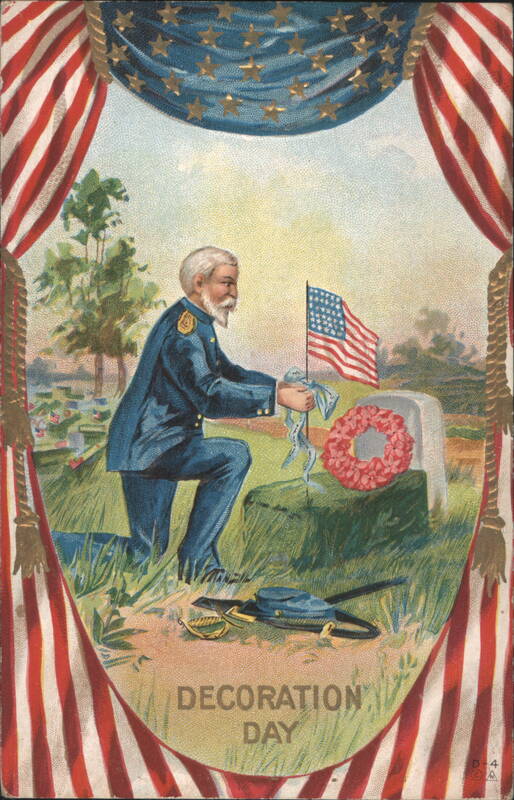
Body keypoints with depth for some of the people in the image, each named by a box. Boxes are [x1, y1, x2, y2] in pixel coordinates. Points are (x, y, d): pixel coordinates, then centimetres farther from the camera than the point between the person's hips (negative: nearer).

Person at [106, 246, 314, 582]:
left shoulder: (199, 324, 13)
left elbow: (227, 372, 22)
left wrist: (279, 384, 7)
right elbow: (210, 395, -31)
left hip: (157, 443, 10)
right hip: (147, 446, -10)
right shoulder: (182, 327, -20)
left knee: (148, 551, 11)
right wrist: (276, 397, -31)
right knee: (234, 456, -23)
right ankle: (196, 562, -15)